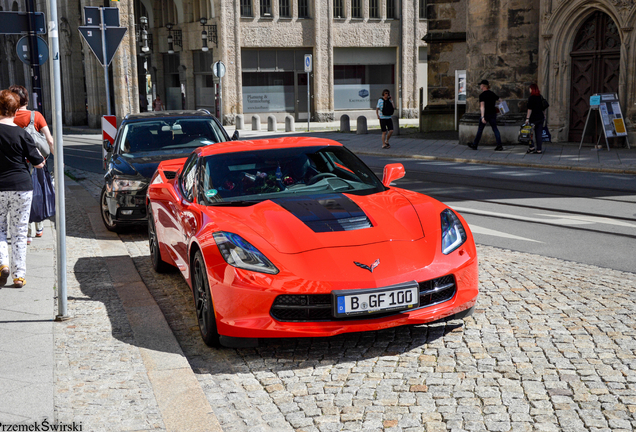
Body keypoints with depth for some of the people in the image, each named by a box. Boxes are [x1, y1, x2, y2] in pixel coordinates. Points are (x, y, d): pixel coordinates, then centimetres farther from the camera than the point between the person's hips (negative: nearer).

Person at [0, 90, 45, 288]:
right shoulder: (21, 134, -7)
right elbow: (38, 163, -2)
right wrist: (41, 160, 19)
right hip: (21, 187, 0)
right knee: (19, 233, 7)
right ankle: (19, 275, 10)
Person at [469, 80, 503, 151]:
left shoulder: (482, 95, -12)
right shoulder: (492, 94, 8)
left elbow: (482, 106, -21)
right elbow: (499, 100, 16)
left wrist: (482, 117, -28)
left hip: (486, 114, -5)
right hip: (493, 113, 5)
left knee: (480, 129, 7)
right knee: (495, 129, 3)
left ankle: (475, 145, 17)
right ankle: (499, 145, -7)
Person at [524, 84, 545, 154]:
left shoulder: (531, 98, -11)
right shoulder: (540, 97, 10)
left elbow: (530, 109, -16)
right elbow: (542, 108, 17)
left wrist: (527, 118, -16)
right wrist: (544, 116, 25)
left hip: (533, 118, -7)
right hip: (541, 117, 7)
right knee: (539, 133, 6)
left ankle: (532, 146, -3)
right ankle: (539, 149, 6)